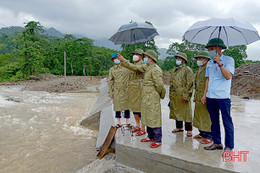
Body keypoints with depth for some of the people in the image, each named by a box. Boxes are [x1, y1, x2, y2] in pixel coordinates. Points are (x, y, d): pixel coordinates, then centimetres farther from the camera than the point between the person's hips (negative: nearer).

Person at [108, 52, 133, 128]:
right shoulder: (112, 69, 7)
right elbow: (110, 81, 7)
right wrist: (110, 93, 2)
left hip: (126, 90, 0)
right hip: (117, 91, 1)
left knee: (127, 106, 5)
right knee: (117, 106, 5)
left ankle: (127, 122, 18)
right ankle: (119, 123, 17)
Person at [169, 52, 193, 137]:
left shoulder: (187, 69, -6)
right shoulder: (174, 69, 18)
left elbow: (189, 84, -12)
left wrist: (186, 96, -17)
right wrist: (170, 94, 17)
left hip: (183, 96, -7)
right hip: (174, 96, 7)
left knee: (186, 113, 0)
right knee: (176, 111, 14)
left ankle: (189, 130, 11)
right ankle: (179, 127, 29)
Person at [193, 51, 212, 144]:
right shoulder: (199, 69, 17)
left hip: (206, 98, -9)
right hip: (198, 98, 9)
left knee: (207, 117, -2)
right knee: (199, 116, 16)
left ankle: (209, 136, 9)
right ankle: (202, 133, 29)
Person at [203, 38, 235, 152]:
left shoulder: (228, 60, -2)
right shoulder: (209, 63, 14)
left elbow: (228, 76, -15)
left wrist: (220, 63, -23)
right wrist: (205, 94, 14)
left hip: (223, 97, -6)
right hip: (210, 97, 6)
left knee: (227, 122, 0)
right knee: (214, 121, 13)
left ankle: (228, 147, 10)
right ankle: (217, 143, 25)